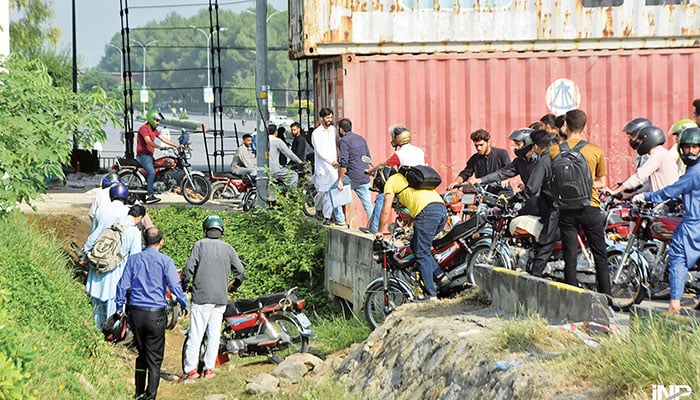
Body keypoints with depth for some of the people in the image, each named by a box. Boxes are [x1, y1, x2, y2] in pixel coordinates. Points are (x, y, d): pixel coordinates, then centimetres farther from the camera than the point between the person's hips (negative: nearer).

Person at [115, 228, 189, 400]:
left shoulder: (133, 259, 6)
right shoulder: (165, 261, -5)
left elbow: (123, 285, 6)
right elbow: (174, 285, -11)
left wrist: (120, 306, 17)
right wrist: (184, 305, 1)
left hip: (135, 313, 4)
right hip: (156, 314, -4)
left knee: (141, 354, 16)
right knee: (154, 358, 2)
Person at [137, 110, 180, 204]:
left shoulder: (154, 130, 16)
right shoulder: (144, 128, -14)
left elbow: (163, 139, 14)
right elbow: (148, 142, -27)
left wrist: (177, 146, 7)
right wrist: (160, 147, -40)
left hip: (150, 155, 10)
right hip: (143, 155, -10)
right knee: (151, 172, -25)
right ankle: (149, 196, -30)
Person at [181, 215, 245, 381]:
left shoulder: (200, 245, -2)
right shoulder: (228, 248, 7)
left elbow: (189, 269, -7)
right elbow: (240, 272, 6)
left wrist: (184, 285, 11)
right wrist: (234, 285, 26)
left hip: (201, 296, -3)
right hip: (221, 298, 3)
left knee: (195, 334, -3)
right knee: (214, 335, 9)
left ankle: (191, 369, -6)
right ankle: (209, 369, 10)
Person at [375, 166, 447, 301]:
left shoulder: (391, 182, 13)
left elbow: (386, 211, 10)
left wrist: (380, 232, 22)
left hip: (427, 212, -8)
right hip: (442, 209, 8)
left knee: (422, 254, -4)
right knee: (416, 245, 21)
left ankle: (431, 295, -8)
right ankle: (440, 276, 11)